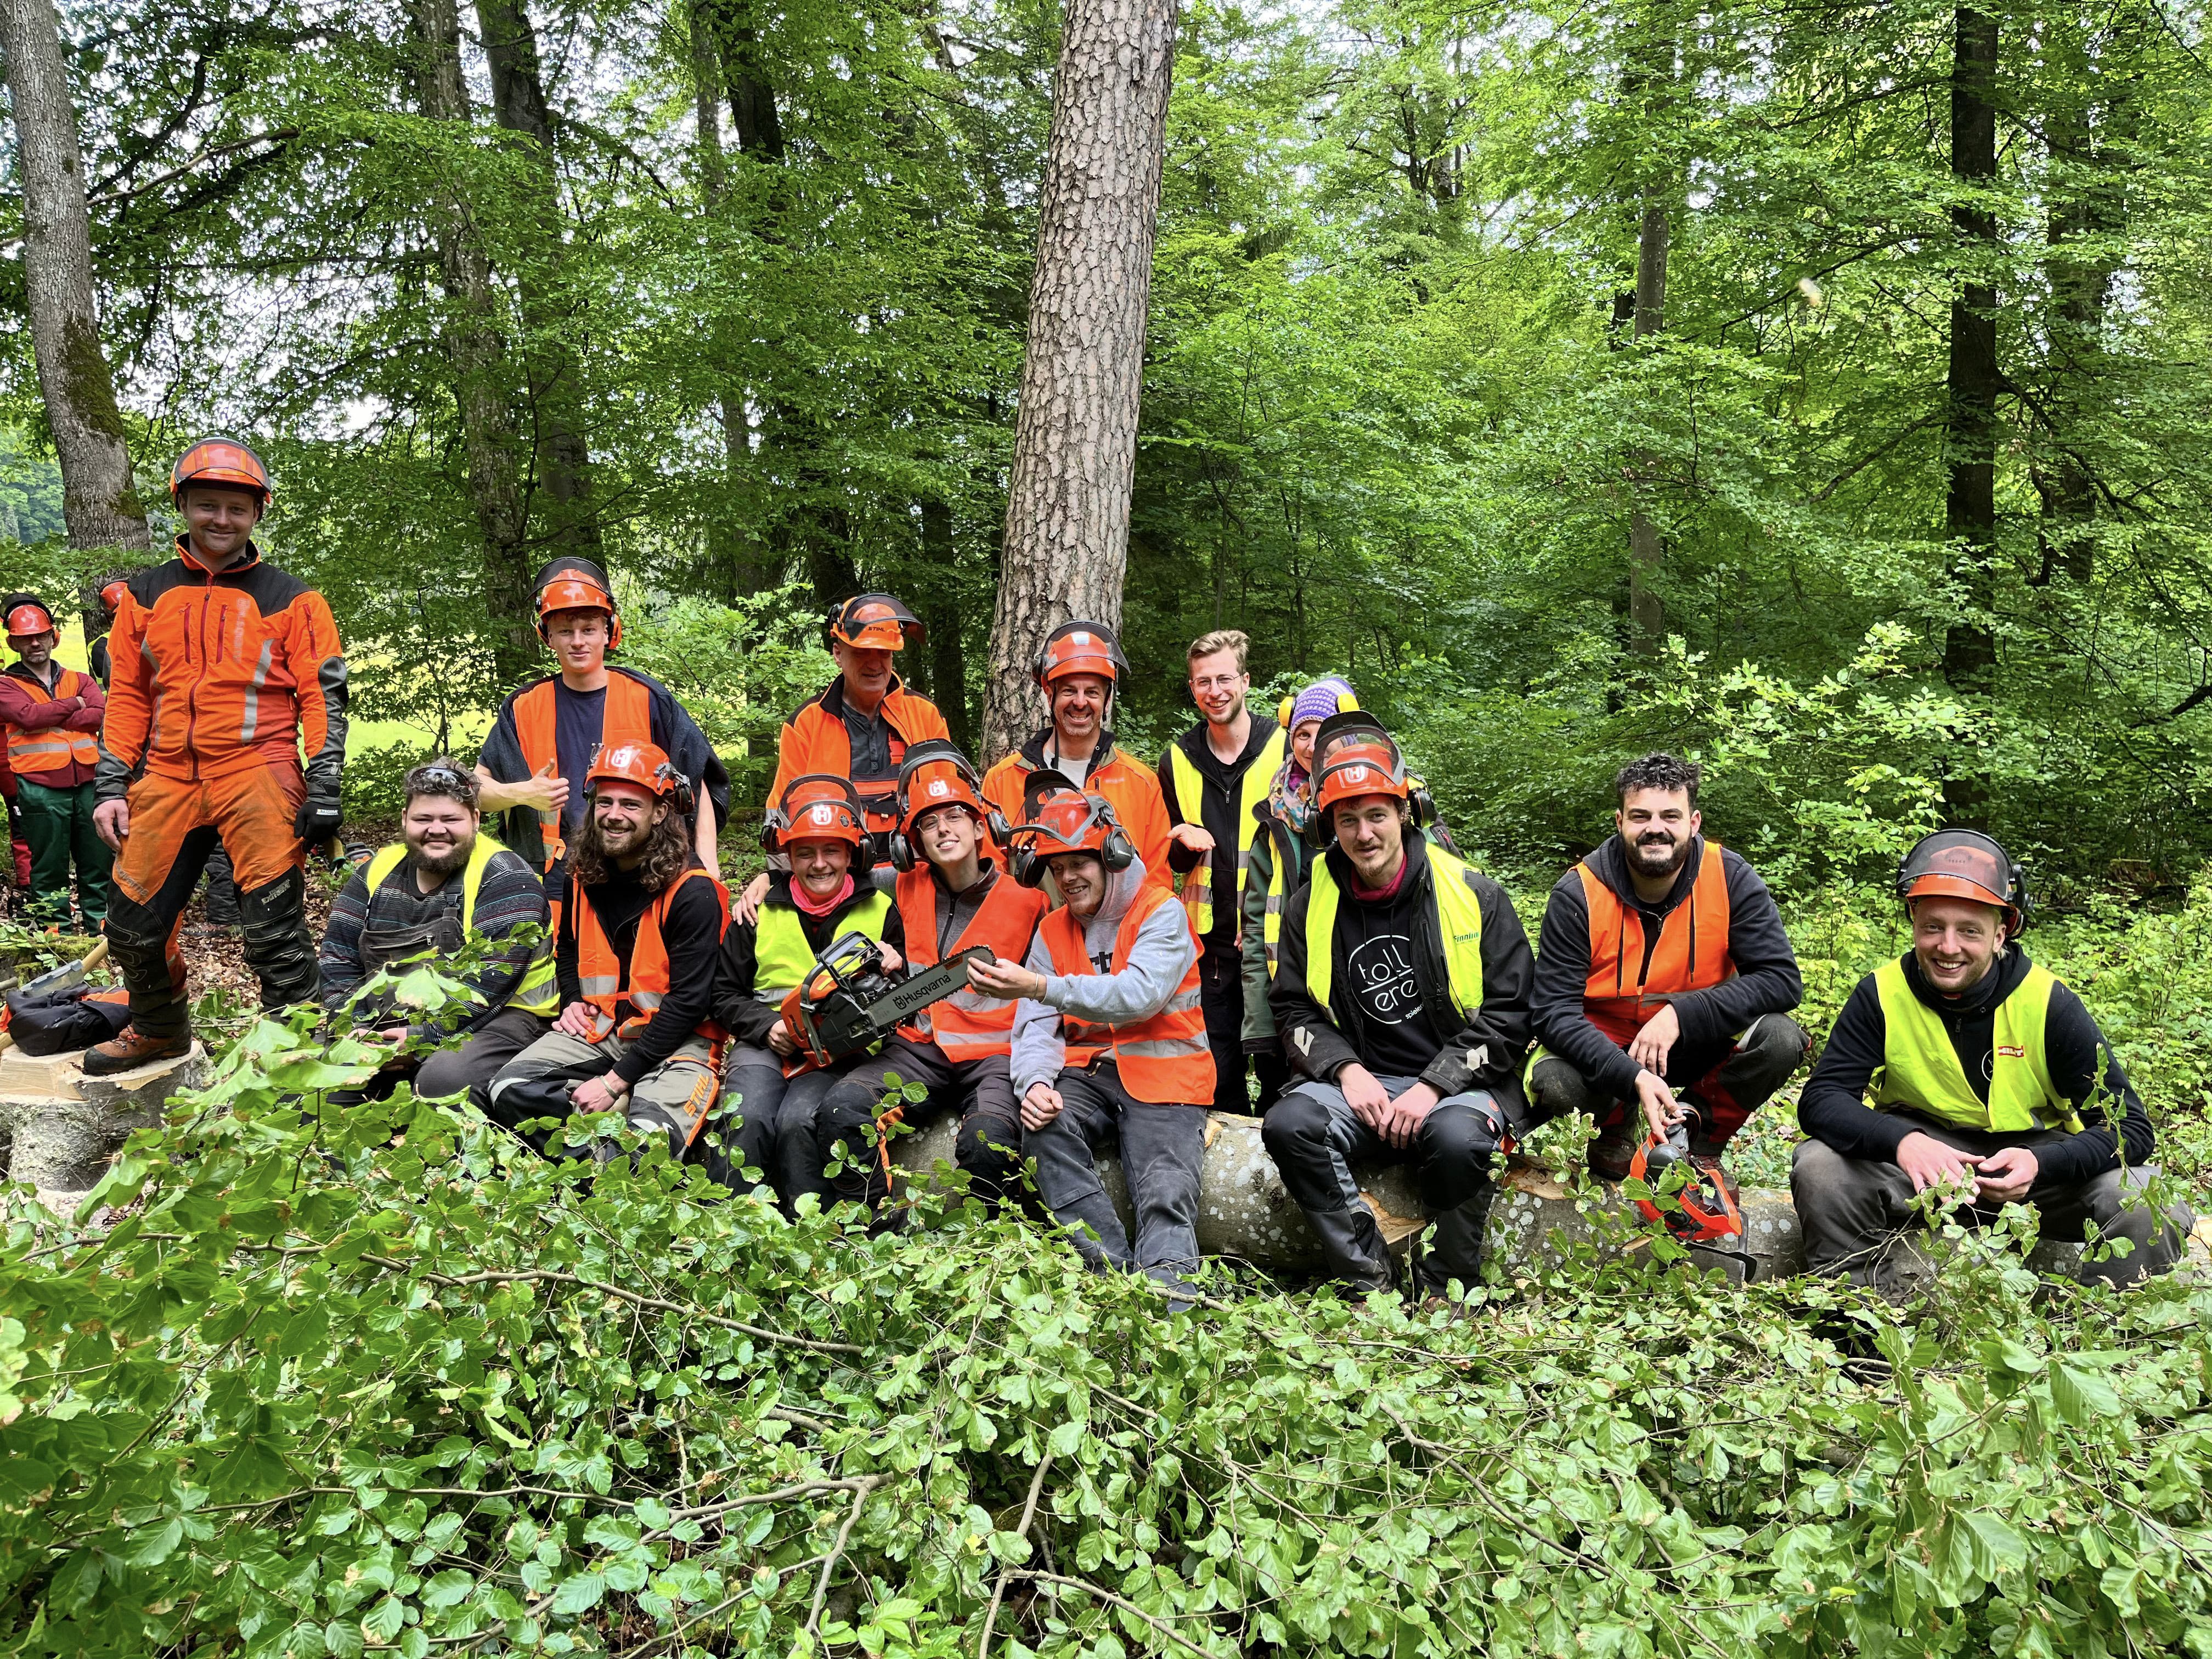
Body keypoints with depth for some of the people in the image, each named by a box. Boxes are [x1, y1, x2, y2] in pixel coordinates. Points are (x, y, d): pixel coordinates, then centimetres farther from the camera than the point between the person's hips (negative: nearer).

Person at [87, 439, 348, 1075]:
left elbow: (324, 697, 0)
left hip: (258, 777, -4)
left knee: (274, 928, -7)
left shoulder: (291, 600, 3)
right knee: (134, 921, 11)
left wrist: (323, 790, -8)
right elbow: (126, 699, 16)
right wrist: (111, 786, 8)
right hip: (167, 779, 4)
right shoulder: (144, 596, 14)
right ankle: (159, 1030, 35)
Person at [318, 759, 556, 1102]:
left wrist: (423, 1038, -23)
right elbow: (338, 960, 7)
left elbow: (493, 979, -20)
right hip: (386, 1020, 6)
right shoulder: (377, 871, 9)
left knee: (442, 1079, -35)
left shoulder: (504, 878, -10)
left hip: (489, 1018, -6)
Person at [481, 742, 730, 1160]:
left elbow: (689, 1001, -17)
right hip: (598, 1029, 6)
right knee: (508, 1091, -20)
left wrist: (616, 1080, -20)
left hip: (676, 1039, -6)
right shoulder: (583, 875, 5)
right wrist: (572, 1002, 6)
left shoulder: (693, 892, -15)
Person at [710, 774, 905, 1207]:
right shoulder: (760, 910, 11)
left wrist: (892, 974, -9)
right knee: (749, 1119, -30)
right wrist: (766, 1025, -7)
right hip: (765, 1045, 1)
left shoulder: (879, 911, 11)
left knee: (799, 1122, -31)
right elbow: (725, 995, 12)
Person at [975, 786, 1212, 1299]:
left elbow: (1138, 995, -21)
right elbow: (1036, 1025, 5)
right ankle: (1115, 1272, -26)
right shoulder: (1053, 930, 15)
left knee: (1166, 1201, -23)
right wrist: (1034, 1081, -18)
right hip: (1087, 1071, 4)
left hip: (1162, 1072, -3)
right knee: (1046, 1127, -28)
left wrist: (1041, 986, -31)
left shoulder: (1162, 912, -3)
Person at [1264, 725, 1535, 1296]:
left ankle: (1444, 1291, -10)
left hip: (1458, 1082, -3)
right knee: (1288, 1125, -28)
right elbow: (1295, 1012, 10)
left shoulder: (1476, 896, -1)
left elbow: (1508, 1014, -3)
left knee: (1456, 1138, -36)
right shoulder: (1312, 906, 7)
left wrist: (1432, 1086, -14)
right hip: (1360, 1083, 3)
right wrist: (1348, 1071, -10)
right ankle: (1369, 1282, -15)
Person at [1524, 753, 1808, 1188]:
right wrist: (1634, 1077, -38)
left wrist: (1682, 1013, -31)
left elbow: (1783, 981, -18)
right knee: (1553, 1082, -33)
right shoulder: (1578, 894, -18)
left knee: (1780, 1038, -27)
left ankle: (1700, 1140, 3)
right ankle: (1618, 1125, 7)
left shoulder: (1730, 879, -15)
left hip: (1696, 1045, 2)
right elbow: (1554, 1012, -23)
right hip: (1604, 1049, -1)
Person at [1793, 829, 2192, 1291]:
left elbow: (2129, 1127, -14)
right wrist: (1902, 1140, -40)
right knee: (1821, 1169, -27)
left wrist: (2041, 1164, -36)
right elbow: (1821, 1100, -19)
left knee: (2150, 1208, -25)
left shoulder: (2048, 1003, -14)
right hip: (1918, 1161, 0)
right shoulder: (1883, 995, -13)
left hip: (2038, 1160, 0)